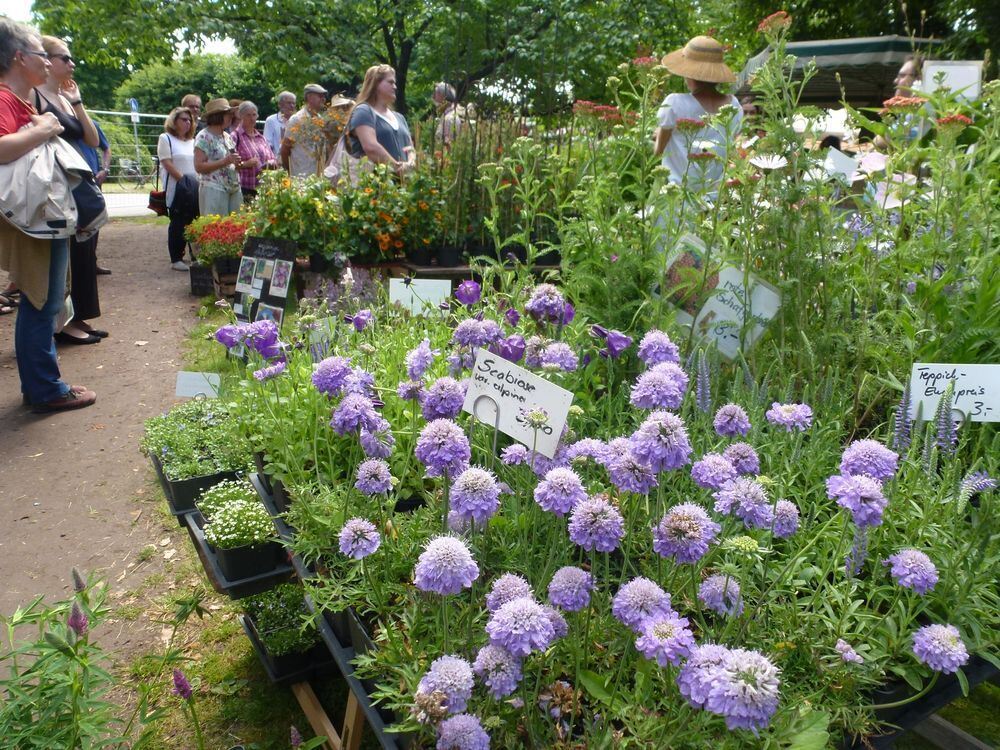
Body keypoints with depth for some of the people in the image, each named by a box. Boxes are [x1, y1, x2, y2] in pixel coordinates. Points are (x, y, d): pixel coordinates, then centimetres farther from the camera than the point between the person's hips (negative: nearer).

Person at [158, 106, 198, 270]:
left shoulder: (193, 141, 18)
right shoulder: (166, 138, 1)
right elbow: (167, 164, -9)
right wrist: (183, 180, -16)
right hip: (176, 189, -5)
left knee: (191, 222, 3)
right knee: (178, 223, -4)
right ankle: (176, 260, 1)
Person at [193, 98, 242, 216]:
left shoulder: (228, 137, 17)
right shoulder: (204, 137, -6)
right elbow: (199, 167, -14)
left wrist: (237, 163, 4)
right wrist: (225, 161, -19)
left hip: (234, 189, 7)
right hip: (214, 190, -7)